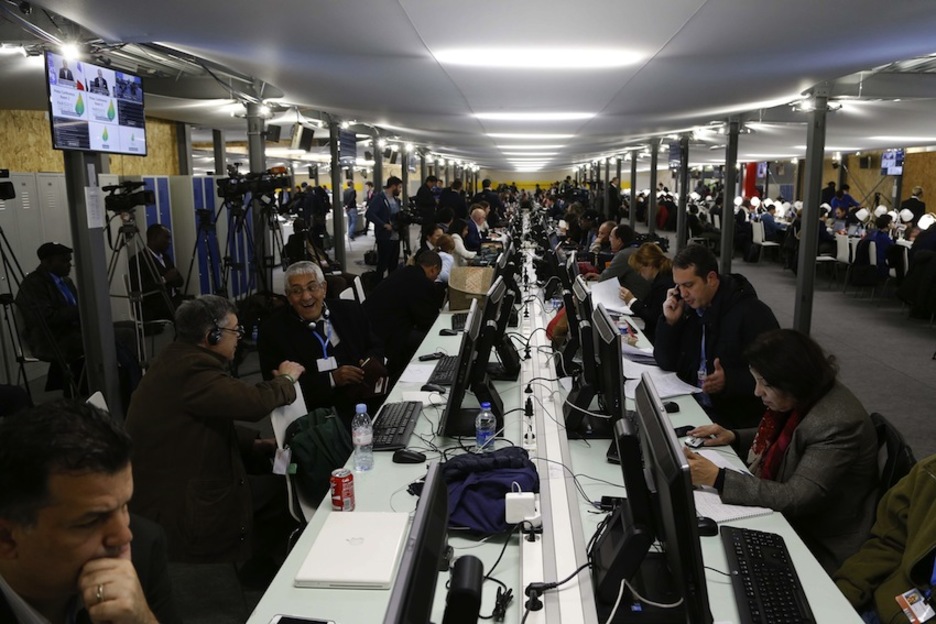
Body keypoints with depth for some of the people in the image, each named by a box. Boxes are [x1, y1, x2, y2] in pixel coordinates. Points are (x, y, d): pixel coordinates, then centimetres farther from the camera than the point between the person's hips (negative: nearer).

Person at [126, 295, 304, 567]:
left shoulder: (177, 361, 6)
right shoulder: (190, 369, -26)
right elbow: (255, 402, -33)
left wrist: (255, 443, 4)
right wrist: (286, 378, -12)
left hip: (169, 488, 10)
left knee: (267, 472, 11)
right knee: (281, 490, 0)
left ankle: (259, 559, 26)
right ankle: (259, 564, 23)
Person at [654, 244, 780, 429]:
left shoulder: (752, 313, -12)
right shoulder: (687, 308, 6)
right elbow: (666, 363, 8)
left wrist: (729, 381, -29)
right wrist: (670, 322, -5)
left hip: (737, 419, -6)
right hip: (690, 406, 6)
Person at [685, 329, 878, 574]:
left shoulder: (837, 425, -31)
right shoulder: (804, 397, -5)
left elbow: (796, 499, -33)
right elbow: (777, 438, 15)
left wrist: (718, 478, -36)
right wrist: (734, 436, -2)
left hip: (821, 546, -7)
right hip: (792, 516, 7)